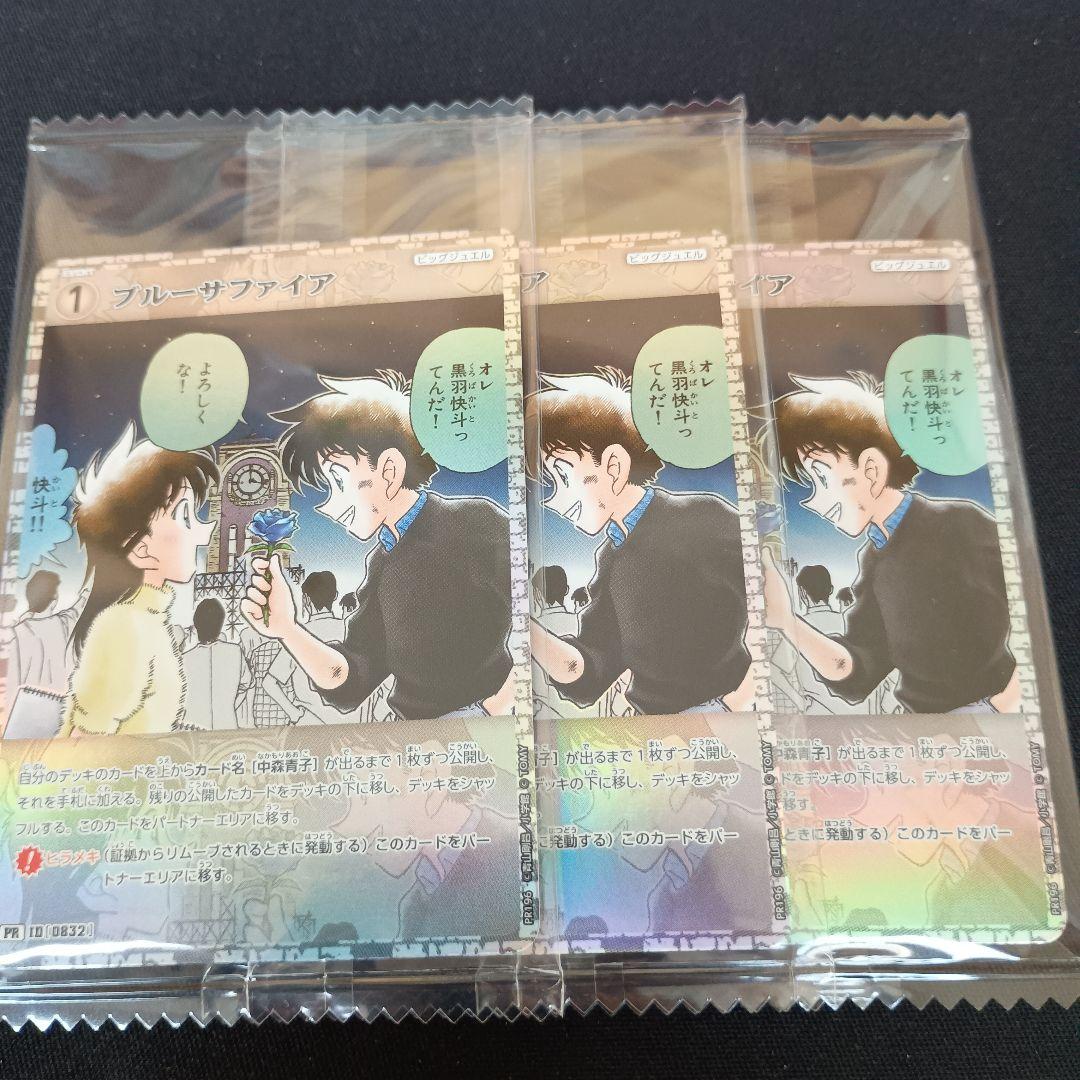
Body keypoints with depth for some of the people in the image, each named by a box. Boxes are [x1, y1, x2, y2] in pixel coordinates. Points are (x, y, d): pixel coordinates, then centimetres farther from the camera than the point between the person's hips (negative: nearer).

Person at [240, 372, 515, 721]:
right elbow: (349, 683, 7)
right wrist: (287, 629, -6)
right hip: (412, 725, 6)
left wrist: (502, 702, -19)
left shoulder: (475, 522, -9)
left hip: (483, 714, -5)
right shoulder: (383, 562, 11)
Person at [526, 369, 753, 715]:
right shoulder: (612, 560, 9)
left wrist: (744, 696, -18)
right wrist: (526, 628, -12)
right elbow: (586, 676, 3)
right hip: (649, 712, 6)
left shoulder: (704, 518, -11)